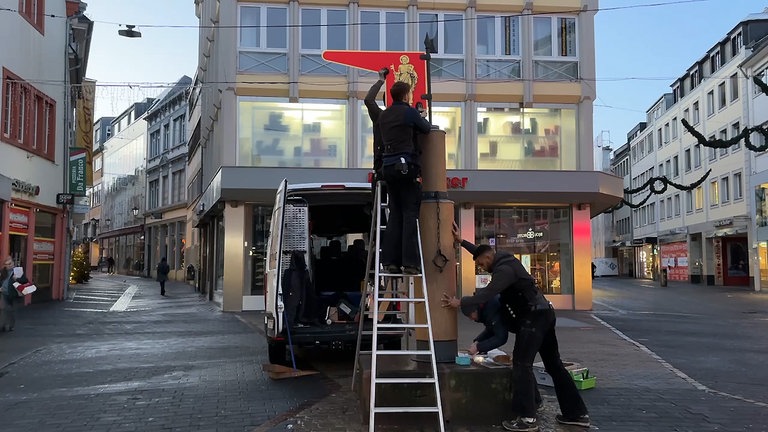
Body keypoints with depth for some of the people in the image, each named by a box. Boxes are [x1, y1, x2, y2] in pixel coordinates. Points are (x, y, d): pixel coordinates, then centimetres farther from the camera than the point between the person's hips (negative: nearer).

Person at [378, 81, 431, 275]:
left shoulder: (383, 116, 14)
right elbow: (426, 129, 7)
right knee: (410, 214, -5)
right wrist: (423, 118, 30)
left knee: (395, 214, 10)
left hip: (388, 166, 6)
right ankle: (410, 262, -10)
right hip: (406, 166, -6)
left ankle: (390, 261, 6)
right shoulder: (409, 112, -4)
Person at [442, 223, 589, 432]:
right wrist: (461, 241, 28)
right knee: (554, 365, 13)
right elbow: (482, 250, 29)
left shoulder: (504, 269, -16)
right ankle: (577, 413, 16)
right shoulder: (503, 258, 13)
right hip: (544, 313, 10)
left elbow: (488, 293, -24)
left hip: (534, 316, -10)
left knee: (521, 364, -10)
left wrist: (460, 302, -21)